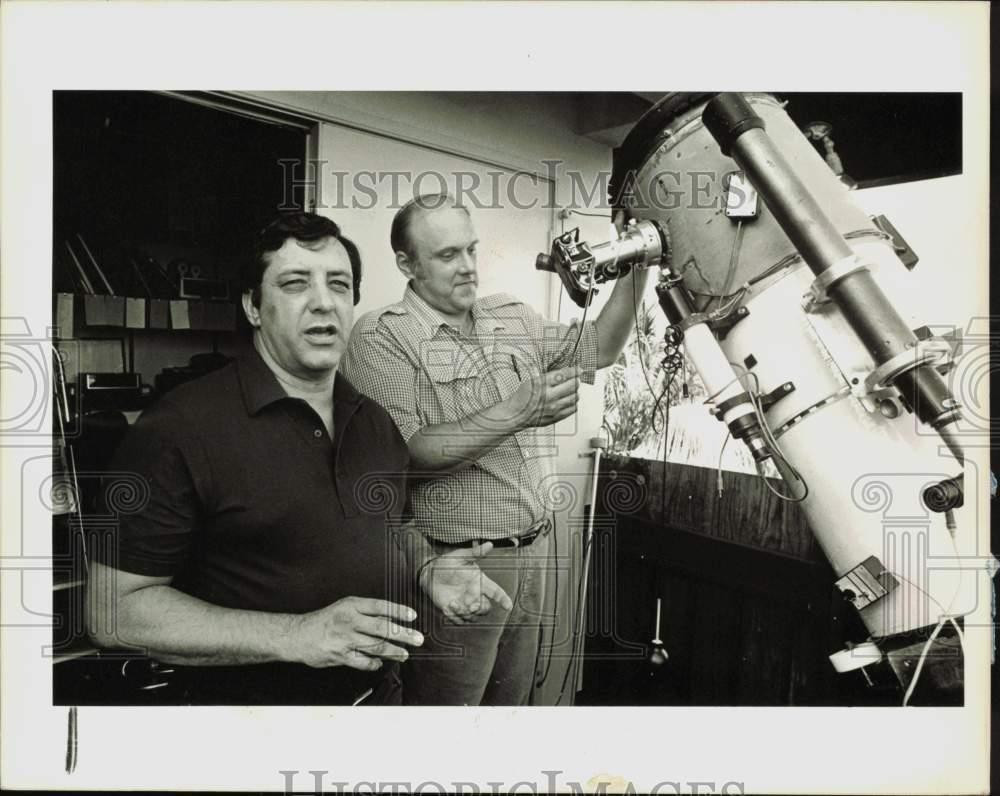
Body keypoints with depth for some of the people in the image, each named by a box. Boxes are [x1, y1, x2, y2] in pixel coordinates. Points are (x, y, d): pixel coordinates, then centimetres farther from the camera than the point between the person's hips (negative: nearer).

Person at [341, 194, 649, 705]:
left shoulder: (512, 317, 10)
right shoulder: (381, 337, -10)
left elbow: (598, 347, 14)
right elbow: (406, 454, -19)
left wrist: (635, 270, 0)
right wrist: (517, 412, -25)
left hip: (529, 556, 6)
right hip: (454, 567, -5)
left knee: (511, 701, 18)